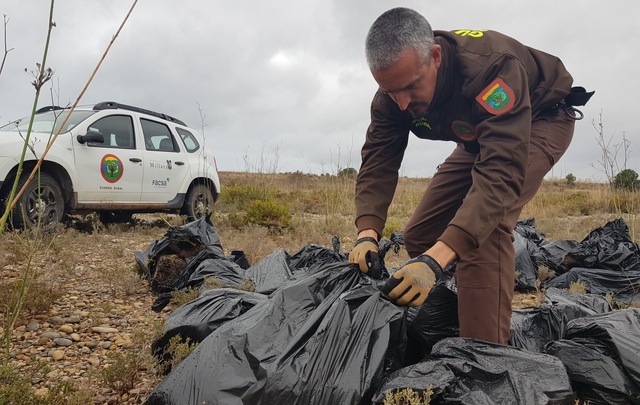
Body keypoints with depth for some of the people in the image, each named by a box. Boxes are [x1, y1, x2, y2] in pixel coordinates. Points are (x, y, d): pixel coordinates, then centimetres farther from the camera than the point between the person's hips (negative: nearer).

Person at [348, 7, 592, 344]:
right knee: (418, 235, -1)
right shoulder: (394, 91, -21)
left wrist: (437, 258, -57)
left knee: (487, 227, -32)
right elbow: (377, 162, -20)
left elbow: (501, 172, -48)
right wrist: (368, 233, -38)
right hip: (480, 137, 7)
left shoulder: (491, 66, -41)